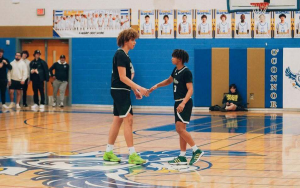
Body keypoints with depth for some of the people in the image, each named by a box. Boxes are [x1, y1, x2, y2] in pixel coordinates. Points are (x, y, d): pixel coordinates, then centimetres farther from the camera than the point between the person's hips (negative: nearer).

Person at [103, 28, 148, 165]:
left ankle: (108, 152, 18)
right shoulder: (120, 55, -15)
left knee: (117, 120, 12)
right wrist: (139, 88, -24)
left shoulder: (124, 55, 15)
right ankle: (132, 155, -14)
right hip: (120, 91, -10)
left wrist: (134, 90, 19)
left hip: (121, 92, 10)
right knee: (128, 119, -12)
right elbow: (122, 77, -21)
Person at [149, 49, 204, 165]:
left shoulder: (186, 72, -14)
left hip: (185, 103, -9)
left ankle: (197, 150, -11)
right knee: (180, 130, 8)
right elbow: (169, 81, 31)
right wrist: (156, 86, 22)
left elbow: (190, 90, -21)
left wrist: (183, 103, -33)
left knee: (180, 128, -16)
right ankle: (182, 157, 10)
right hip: (178, 103, 9)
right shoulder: (176, 70, 12)